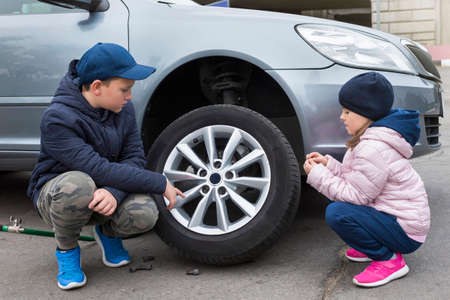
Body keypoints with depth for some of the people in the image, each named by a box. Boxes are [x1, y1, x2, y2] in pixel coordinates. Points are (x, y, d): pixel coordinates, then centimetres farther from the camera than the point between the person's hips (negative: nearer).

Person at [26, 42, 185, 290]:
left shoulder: (123, 109, -6)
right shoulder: (56, 119, -26)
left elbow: (135, 157, -10)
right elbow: (98, 169, -31)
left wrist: (114, 193, -32)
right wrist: (160, 184, -29)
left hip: (106, 195, 4)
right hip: (54, 193, -4)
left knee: (144, 214, -27)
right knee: (78, 185, -40)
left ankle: (107, 232, 10)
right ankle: (66, 250, -8)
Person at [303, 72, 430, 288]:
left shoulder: (373, 148, -24)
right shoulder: (372, 138, 9)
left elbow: (355, 195, -21)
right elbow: (356, 180, 12)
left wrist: (318, 175, -14)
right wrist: (327, 164, 3)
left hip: (406, 231, -10)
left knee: (337, 213, -25)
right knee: (337, 202, 10)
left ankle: (388, 260, -10)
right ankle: (375, 247, 15)